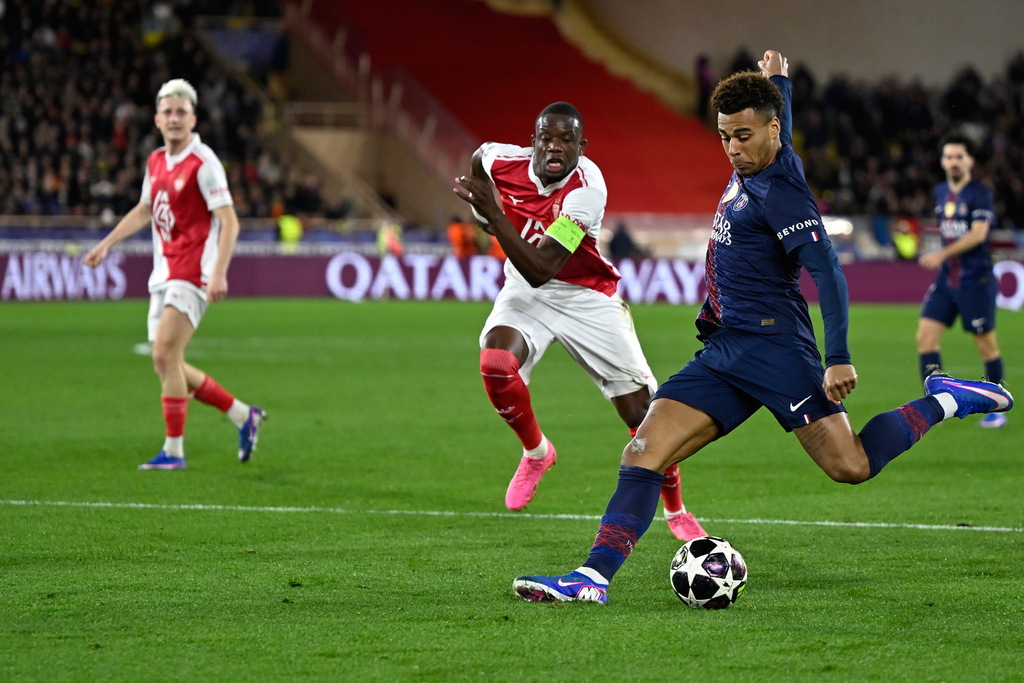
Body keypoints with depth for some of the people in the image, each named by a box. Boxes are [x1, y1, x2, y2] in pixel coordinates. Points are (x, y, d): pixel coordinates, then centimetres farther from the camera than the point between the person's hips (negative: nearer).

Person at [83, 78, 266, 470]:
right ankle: (244, 416, 20)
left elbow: (229, 222, -16)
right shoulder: (156, 162, 12)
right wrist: (106, 244, 23)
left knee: (165, 356, -16)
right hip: (163, 275, 8)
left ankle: (173, 449, -8)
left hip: (192, 275, -8)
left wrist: (219, 273, -25)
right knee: (167, 365, 7)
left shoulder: (203, 163, -11)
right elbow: (144, 211, 27)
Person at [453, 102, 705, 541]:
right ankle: (536, 451, 0)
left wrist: (495, 214, -43)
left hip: (588, 298, -3)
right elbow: (479, 157, 14)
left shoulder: (587, 188, -29)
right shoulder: (502, 161, -16)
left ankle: (676, 512, 20)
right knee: (495, 363, -30)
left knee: (644, 417, -5)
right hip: (524, 294, 3)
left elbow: (540, 271, -36)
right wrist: (482, 212, 14)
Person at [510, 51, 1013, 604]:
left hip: (772, 345, -8)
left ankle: (944, 401, 12)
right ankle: (594, 576, -16)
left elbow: (827, 272, -19)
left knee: (850, 466, -10)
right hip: (722, 350, 8)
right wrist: (777, 81, 55)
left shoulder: (780, 192, -12)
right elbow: (781, 125, 37)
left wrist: (838, 360, -26)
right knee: (643, 453, -7)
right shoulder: (753, 168, 12)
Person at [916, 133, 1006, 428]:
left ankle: (996, 409, 13)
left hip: (975, 281, -7)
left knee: (985, 343, 1)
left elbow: (978, 234, -21)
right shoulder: (941, 193, 11)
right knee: (926, 335, -5)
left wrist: (942, 255, -26)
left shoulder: (980, 194, -11)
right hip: (947, 279, 7)